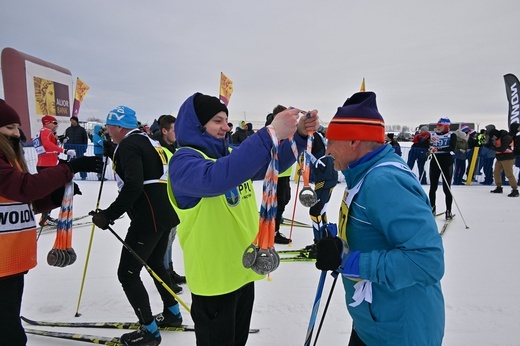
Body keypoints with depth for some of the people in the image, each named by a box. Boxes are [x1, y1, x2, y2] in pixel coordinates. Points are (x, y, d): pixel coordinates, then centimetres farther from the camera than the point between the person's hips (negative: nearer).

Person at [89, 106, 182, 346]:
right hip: (166, 212, 10)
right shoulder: (148, 141, 17)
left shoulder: (128, 145, -11)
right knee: (155, 264, 26)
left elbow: (133, 186, -23)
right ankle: (172, 313, 38)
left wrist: (109, 215, -20)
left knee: (128, 273, 1)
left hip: (149, 217, -10)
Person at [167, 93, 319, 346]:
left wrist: (299, 135, -12)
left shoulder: (231, 154, 7)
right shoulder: (184, 160, -18)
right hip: (215, 277, -8)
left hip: (244, 269, 8)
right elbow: (215, 178, -39)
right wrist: (270, 134, -42)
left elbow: (271, 165, 5)